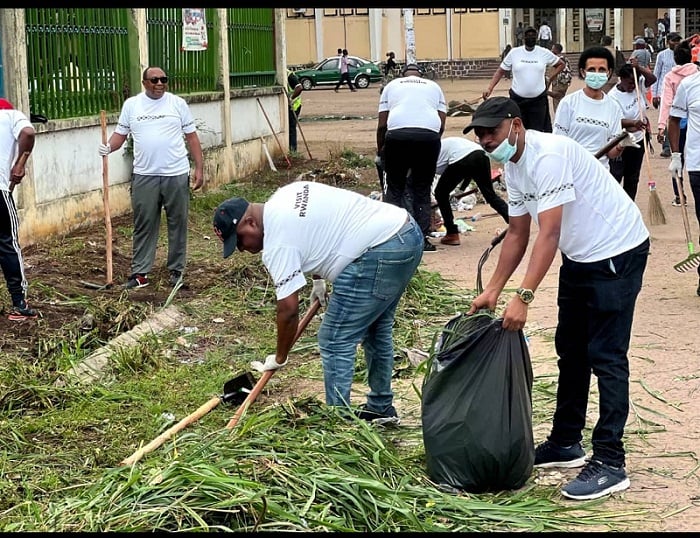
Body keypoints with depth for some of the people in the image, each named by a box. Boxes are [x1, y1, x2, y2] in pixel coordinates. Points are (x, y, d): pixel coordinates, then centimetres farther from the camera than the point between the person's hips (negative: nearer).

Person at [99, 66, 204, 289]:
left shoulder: (177, 103, 2)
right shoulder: (131, 105, 4)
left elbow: (192, 137, 4)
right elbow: (120, 134, 7)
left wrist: (199, 168, -2)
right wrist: (108, 147, -16)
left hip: (176, 175, 0)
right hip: (144, 176, 0)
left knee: (177, 223, 7)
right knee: (144, 225, 4)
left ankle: (176, 270, 18)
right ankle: (140, 272, 9)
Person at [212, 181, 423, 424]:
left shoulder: (277, 242, -12)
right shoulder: (283, 196, 14)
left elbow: (288, 308, -10)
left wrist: (279, 359, 2)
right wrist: (318, 279, 27)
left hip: (379, 254, -11)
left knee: (334, 341, -3)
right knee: (376, 328, 25)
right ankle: (381, 408, 36)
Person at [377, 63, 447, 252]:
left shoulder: (392, 85, 24)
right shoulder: (434, 86, 27)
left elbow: (382, 124, 16)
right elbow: (442, 124, 17)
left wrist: (380, 150, 29)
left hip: (397, 135, -1)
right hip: (429, 135, 1)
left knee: (394, 188, 10)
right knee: (422, 191, 11)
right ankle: (422, 238, 8)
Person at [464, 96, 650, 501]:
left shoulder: (548, 155, -25)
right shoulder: (513, 165, 5)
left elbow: (549, 234, -31)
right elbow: (518, 233, 11)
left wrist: (524, 297, -34)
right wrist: (492, 291, 5)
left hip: (617, 252, -10)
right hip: (580, 256, 10)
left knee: (606, 357, -11)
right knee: (570, 350, 15)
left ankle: (609, 463, -8)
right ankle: (566, 443, 26)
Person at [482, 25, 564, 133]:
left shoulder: (544, 53, 2)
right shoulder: (514, 53, 0)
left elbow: (561, 64, 16)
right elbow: (500, 71, 4)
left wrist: (550, 80, 6)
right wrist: (489, 88, -8)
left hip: (539, 99, 0)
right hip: (517, 99, 0)